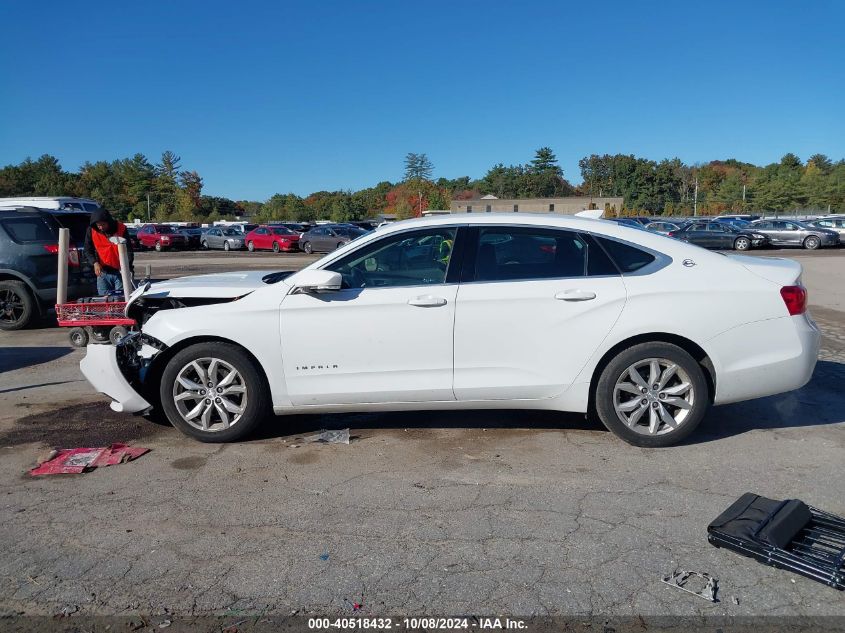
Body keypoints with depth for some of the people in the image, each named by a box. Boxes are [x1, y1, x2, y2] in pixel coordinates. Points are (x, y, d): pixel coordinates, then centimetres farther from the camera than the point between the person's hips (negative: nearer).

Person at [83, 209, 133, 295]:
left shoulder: (121, 228, -6)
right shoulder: (91, 230, -2)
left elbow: (128, 249, -6)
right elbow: (88, 250, 6)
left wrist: (127, 266, -19)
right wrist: (95, 263, -12)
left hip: (120, 271, -1)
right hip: (103, 272, 1)